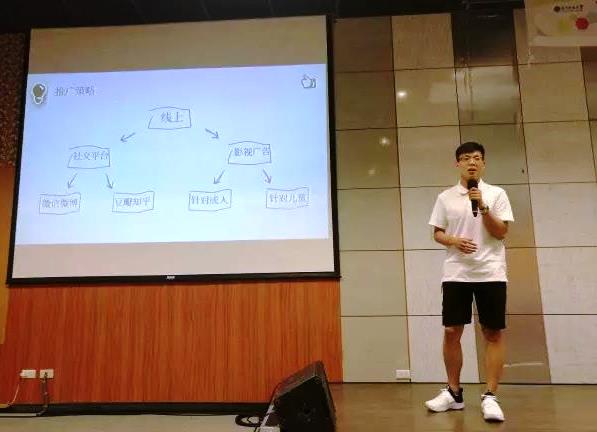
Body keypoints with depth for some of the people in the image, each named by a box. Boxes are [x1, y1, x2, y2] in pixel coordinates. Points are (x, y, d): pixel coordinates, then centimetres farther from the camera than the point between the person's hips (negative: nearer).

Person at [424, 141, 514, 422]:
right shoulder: (445, 197, 8)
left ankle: (490, 396, 10)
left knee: (493, 333, 1)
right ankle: (454, 392, 17)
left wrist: (483, 207, -14)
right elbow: (437, 233, 9)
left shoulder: (496, 194, 5)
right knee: (451, 332, 3)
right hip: (456, 273, 1)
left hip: (490, 273, -1)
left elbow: (501, 233, -2)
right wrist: (453, 241, -12)